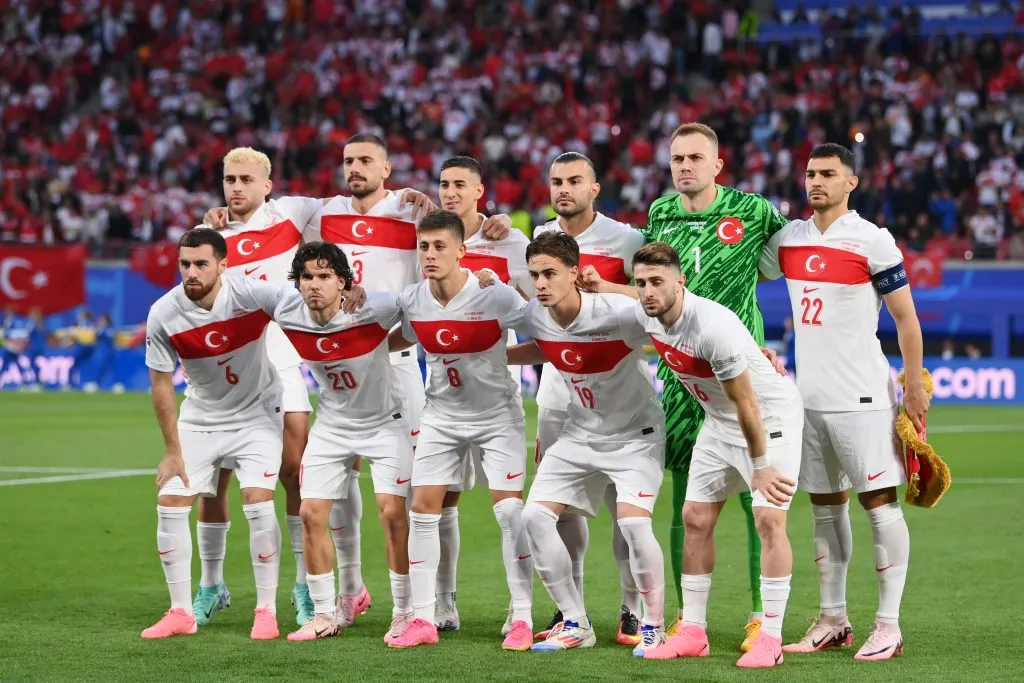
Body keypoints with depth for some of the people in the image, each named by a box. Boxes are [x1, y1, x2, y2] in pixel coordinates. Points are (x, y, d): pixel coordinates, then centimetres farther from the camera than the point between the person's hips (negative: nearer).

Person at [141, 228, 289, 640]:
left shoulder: (253, 294, -24)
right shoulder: (163, 315, -17)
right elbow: (161, 384, -7)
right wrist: (173, 450, -5)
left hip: (257, 413, -3)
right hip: (200, 418, 3)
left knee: (258, 502, -18)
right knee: (170, 505, -5)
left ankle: (266, 611, -5)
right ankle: (181, 613, 8)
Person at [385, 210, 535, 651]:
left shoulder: (496, 296, -21)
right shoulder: (410, 301, -9)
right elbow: (403, 338, 11)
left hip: (496, 413, -4)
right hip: (441, 416, 4)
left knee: (509, 509, -11)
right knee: (422, 508, -1)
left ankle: (522, 619, -2)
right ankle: (423, 619, 6)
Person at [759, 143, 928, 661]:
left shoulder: (872, 241, -8)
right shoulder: (788, 239, 9)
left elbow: (905, 316, -5)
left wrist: (915, 386, -8)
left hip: (861, 398, -6)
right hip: (809, 396, 6)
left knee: (880, 503, -6)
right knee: (825, 507, 10)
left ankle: (888, 624, -2)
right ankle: (832, 621, 17)